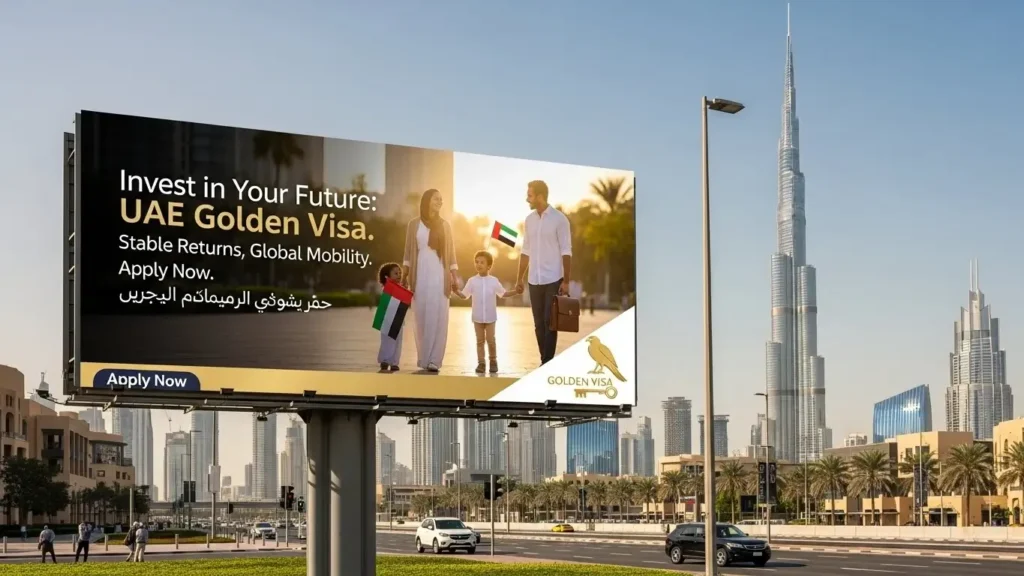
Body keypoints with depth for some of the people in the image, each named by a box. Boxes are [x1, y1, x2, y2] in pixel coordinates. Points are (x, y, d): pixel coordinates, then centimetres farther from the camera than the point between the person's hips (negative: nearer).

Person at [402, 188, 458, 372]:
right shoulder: (414, 224, 5)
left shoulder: (445, 225, 9)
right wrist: (404, 275, -1)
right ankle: (424, 359, 10)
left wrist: (454, 276, 2)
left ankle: (434, 360, -7)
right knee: (421, 318, 2)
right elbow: (408, 252, 6)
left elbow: (450, 253, 8)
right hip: (420, 275, -1)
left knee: (438, 318, -6)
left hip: (439, 275, 1)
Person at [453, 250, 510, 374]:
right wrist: (455, 291, -17)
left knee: (490, 340, 2)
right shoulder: (472, 281, -2)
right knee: (480, 340, 6)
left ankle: (493, 361, 19)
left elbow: (502, 294, 6)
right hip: (477, 317, 1)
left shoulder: (493, 281, -2)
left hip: (490, 317, -1)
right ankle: (480, 362, 11)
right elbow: (464, 295, 1)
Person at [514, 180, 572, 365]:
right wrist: (519, 279, 12)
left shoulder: (559, 219, -7)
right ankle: (545, 362, 14)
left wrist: (566, 281, -12)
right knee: (539, 324, 7)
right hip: (534, 280, 5)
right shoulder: (529, 219, 9)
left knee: (549, 323, -3)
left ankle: (547, 363, 3)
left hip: (553, 280, -5)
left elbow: (566, 252, -8)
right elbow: (525, 251, 13)